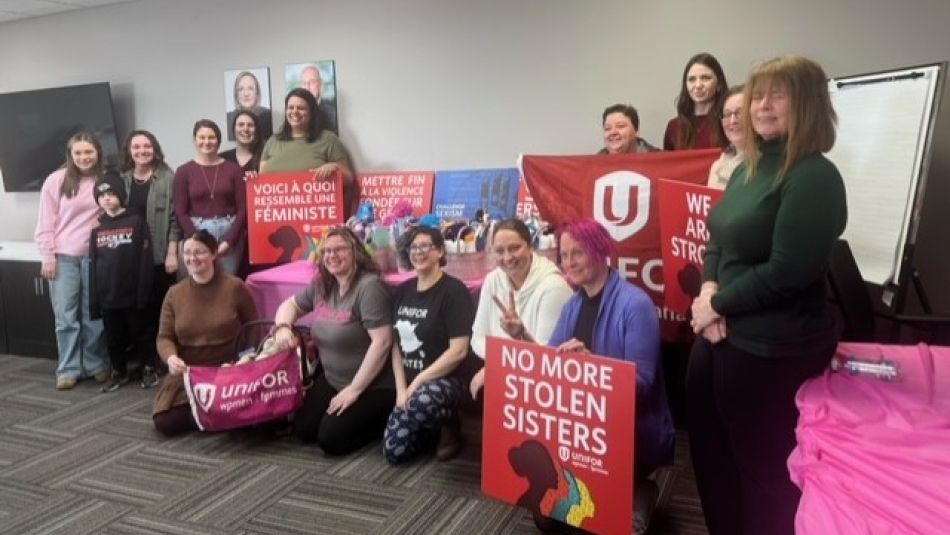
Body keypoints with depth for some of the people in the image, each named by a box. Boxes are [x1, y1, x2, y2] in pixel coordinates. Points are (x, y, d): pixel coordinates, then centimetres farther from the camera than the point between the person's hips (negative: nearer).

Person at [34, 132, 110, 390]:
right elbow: (46, 222, 0)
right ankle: (68, 369, 11)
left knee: (94, 315, 9)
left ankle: (96, 365, 20)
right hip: (63, 257, -1)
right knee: (65, 316, 2)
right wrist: (47, 256, -4)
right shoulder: (56, 181, -2)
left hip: (95, 256, 1)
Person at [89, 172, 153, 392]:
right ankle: (119, 372, 27)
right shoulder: (97, 226, 8)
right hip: (107, 295, 4)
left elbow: (145, 259, -8)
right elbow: (93, 264, 8)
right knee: (113, 337, 13)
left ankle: (149, 368, 22)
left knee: (139, 333, 8)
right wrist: (93, 299, 4)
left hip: (131, 293, -4)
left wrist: (143, 292, -14)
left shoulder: (136, 221, -5)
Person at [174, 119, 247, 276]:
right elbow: (181, 212, 1)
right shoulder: (184, 171, 5)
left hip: (229, 232, 0)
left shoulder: (233, 169, 5)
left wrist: (229, 241, -9)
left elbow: (243, 208, 0)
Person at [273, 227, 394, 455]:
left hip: (371, 386, -8)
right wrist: (283, 326, -7)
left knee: (330, 439, -14)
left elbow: (382, 342, -28)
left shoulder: (370, 287, -24)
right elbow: (290, 304, 18)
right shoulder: (321, 285, 1)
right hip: (332, 380, 8)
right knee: (303, 430, 5)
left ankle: (385, 421, 7)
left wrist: (354, 389, -23)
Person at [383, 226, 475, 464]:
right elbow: (397, 344, 8)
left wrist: (418, 382, -16)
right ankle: (434, 424, 23)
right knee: (394, 451, -5)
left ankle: (450, 427, -4)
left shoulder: (454, 290, -13)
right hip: (410, 385, 6)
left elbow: (458, 351, -19)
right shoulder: (403, 291, 7)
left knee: (423, 400, -39)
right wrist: (401, 388, -4)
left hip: (446, 381, -6)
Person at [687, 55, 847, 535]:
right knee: (711, 456, 22)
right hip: (724, 336, 8)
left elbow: (786, 272, -21)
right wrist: (708, 291, -6)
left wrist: (717, 304, -11)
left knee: (764, 470, 11)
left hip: (772, 349, -8)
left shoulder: (814, 177, -16)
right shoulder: (749, 168, 9)